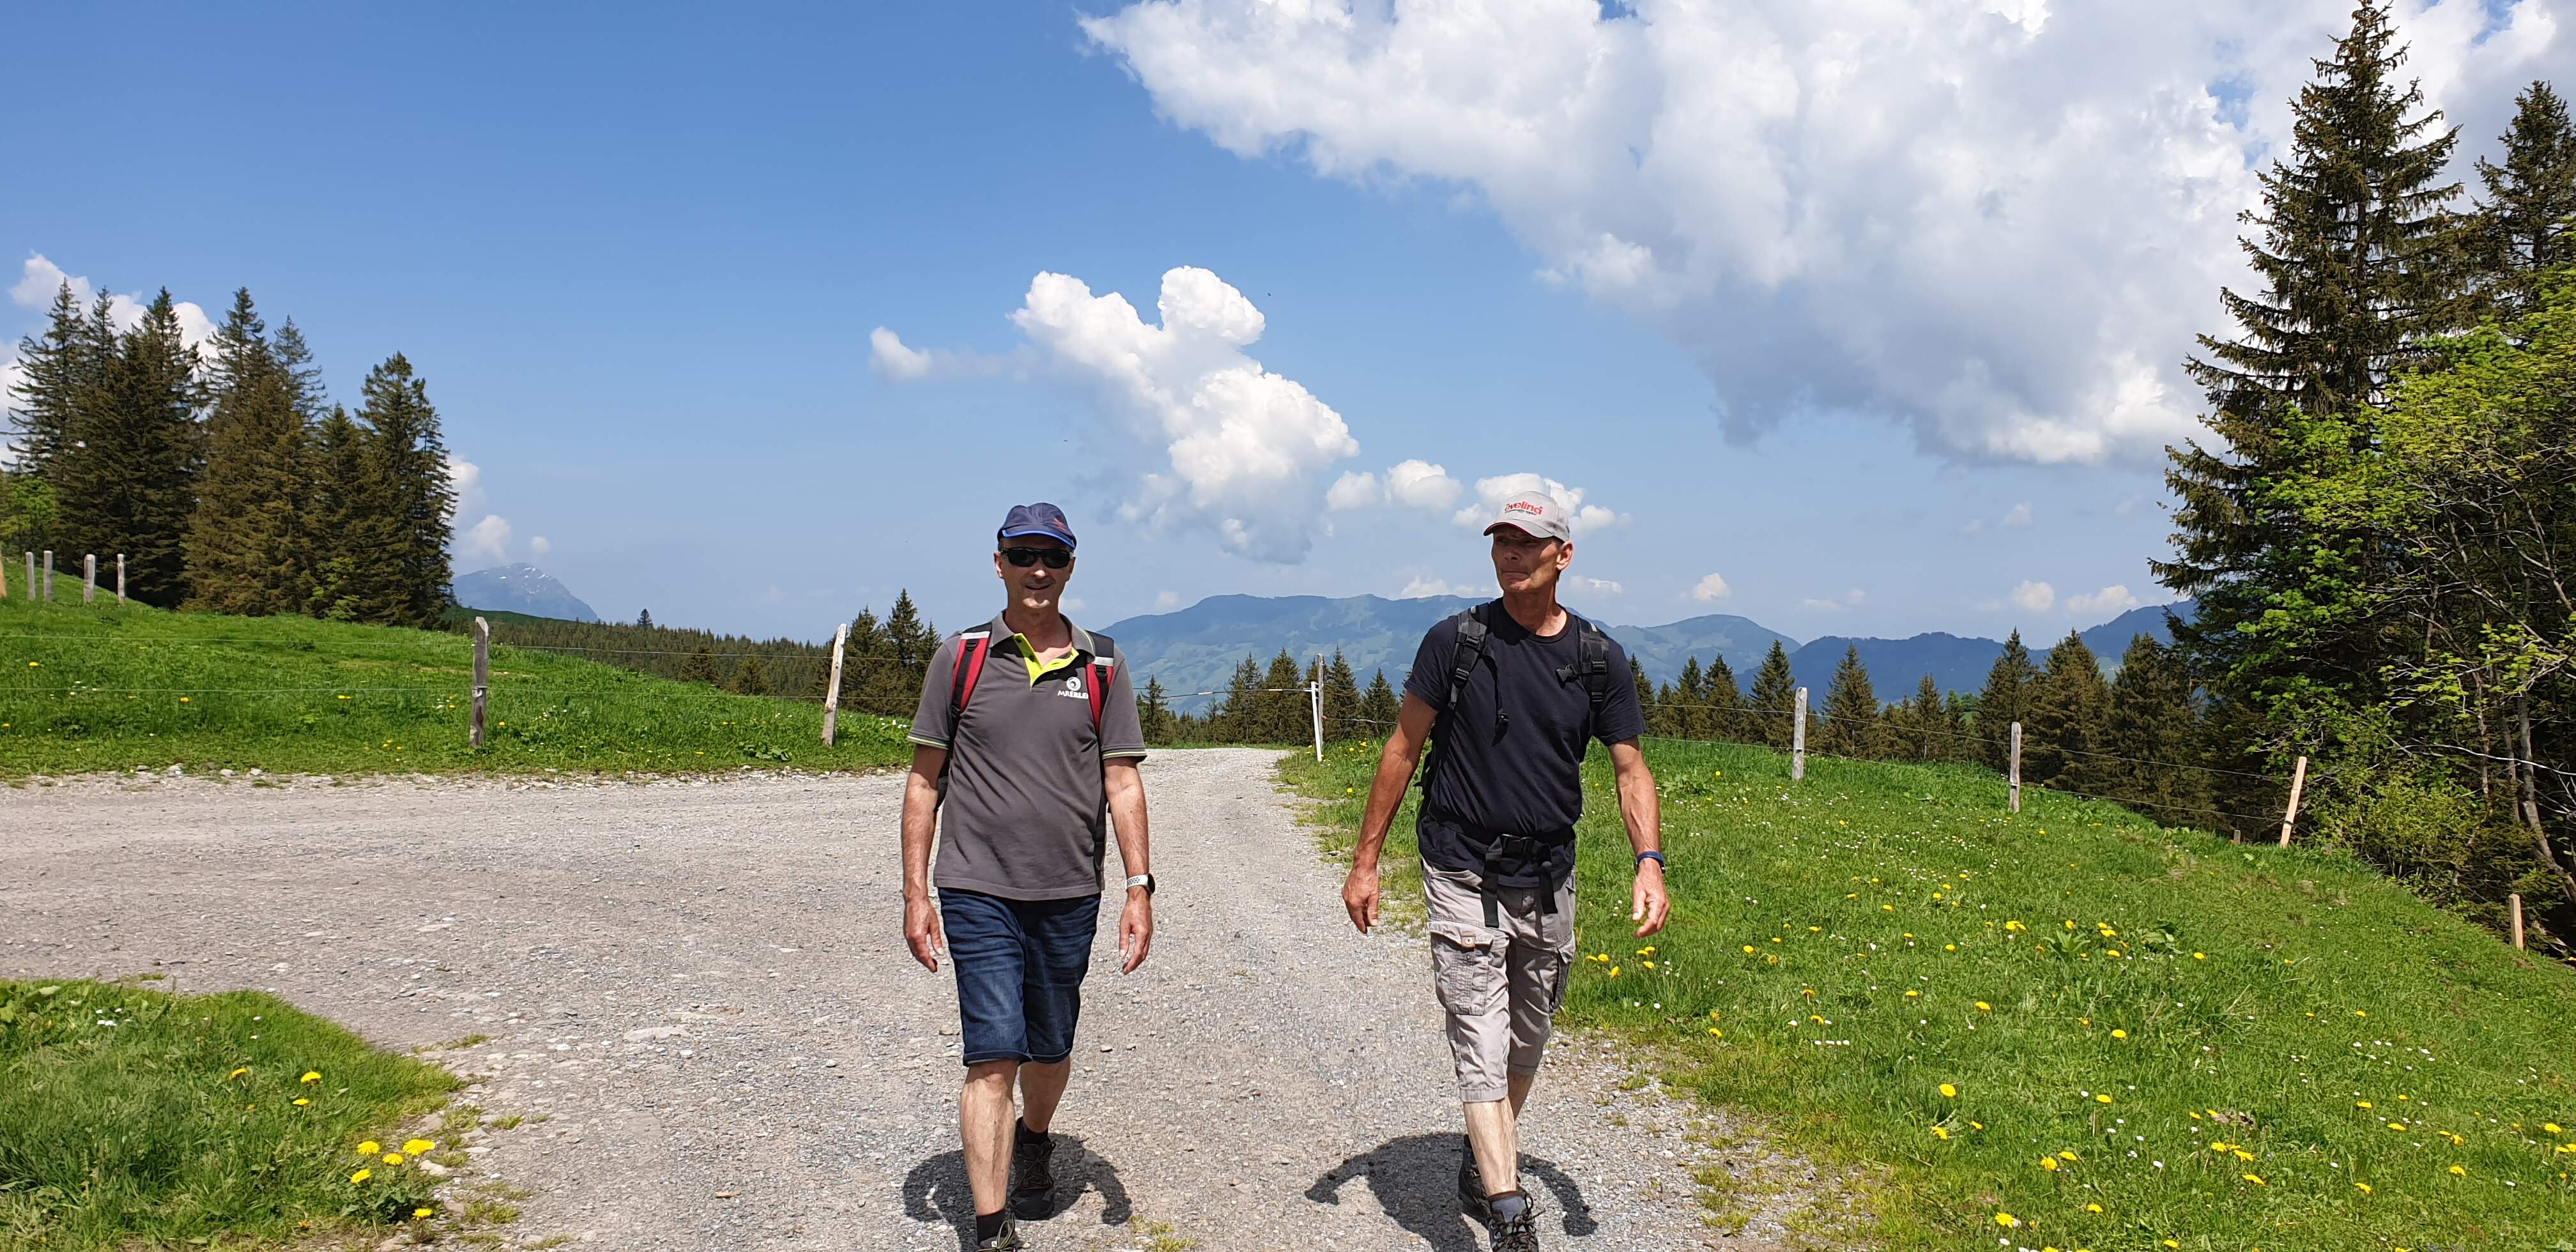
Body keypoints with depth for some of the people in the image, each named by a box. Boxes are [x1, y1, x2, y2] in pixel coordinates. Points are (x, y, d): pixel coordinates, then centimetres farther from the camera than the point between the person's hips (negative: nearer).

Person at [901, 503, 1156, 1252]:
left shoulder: (1102, 666, 5)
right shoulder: (961, 658, 2)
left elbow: (1122, 782, 4)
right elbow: (925, 780, 4)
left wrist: (1139, 888, -3)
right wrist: (916, 893, -1)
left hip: (1069, 895, 2)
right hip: (979, 890, -2)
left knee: (1050, 1050, 15)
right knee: (993, 1056, -8)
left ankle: (1034, 1143, 45)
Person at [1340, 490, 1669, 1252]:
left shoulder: (1598, 659, 1)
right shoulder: (1456, 641, -6)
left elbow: (1630, 769, 2)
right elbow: (1403, 748, -1)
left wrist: (1649, 862, -14)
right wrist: (1365, 861, -3)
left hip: (1548, 883, 4)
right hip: (1464, 880, -3)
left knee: (1526, 1045, 16)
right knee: (1482, 1048, -10)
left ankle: (1481, 1162, 37)